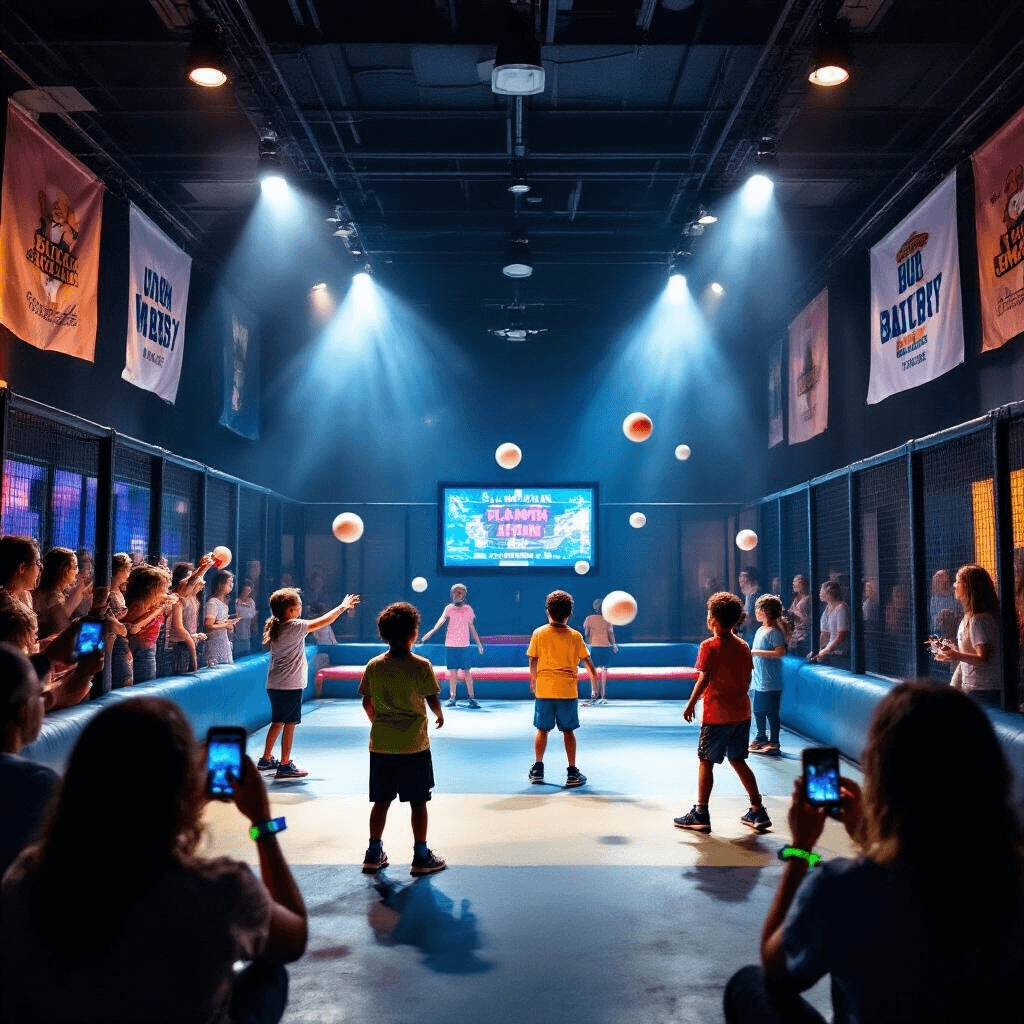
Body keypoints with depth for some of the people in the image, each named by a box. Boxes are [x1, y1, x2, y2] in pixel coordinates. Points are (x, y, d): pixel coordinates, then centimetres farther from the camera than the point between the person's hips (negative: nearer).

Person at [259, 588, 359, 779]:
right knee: (289, 723, -1)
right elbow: (323, 621, -12)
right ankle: (285, 765, 3)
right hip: (290, 685, -8)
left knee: (277, 722, 18)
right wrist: (343, 606, -1)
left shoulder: (275, 627, 7)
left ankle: (266, 759, 27)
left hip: (274, 684, 8)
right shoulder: (295, 627, -16)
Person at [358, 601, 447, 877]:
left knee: (381, 801, 14)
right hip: (414, 745, -4)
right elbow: (433, 700, -6)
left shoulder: (373, 665, 0)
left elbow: (367, 703, 7)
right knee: (418, 802, 7)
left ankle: (373, 854, 21)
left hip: (380, 744, 4)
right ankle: (421, 857, 15)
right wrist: (440, 717, 15)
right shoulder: (421, 666, -11)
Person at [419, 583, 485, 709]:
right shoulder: (449, 608, 3)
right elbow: (442, 619, -14)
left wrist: (478, 643, 15)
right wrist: (432, 631, -31)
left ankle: (471, 698, 2)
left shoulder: (468, 609, 9)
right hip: (450, 645, 0)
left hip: (464, 645, 0)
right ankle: (452, 697, 10)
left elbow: (471, 627, 15)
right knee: (452, 671, 3)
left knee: (466, 671, -2)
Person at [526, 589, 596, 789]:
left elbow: (533, 662, 3)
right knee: (568, 731, 7)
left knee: (542, 730, 11)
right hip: (567, 690, 0)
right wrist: (594, 682, 18)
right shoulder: (575, 636, -1)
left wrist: (533, 681, 19)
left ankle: (537, 769, 15)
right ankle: (572, 772, 8)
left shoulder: (538, 633, -1)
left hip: (544, 689, 0)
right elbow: (588, 662, 4)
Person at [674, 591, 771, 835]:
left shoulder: (709, 646, -12)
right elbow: (747, 679, 9)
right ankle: (758, 812, 16)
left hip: (717, 714, -6)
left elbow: (704, 679, -16)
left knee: (706, 762, 3)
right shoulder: (742, 646, 6)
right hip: (741, 712, 6)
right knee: (738, 761, 16)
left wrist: (691, 704, -7)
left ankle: (700, 815, 7)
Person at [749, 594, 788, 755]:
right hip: (758, 681, 9)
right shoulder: (760, 630, 12)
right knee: (758, 711, 17)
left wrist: (756, 652, -25)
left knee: (771, 712, -1)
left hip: (770, 682, -9)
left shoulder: (774, 632, -16)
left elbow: (780, 652, -28)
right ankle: (761, 738, 31)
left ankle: (774, 743, 7)